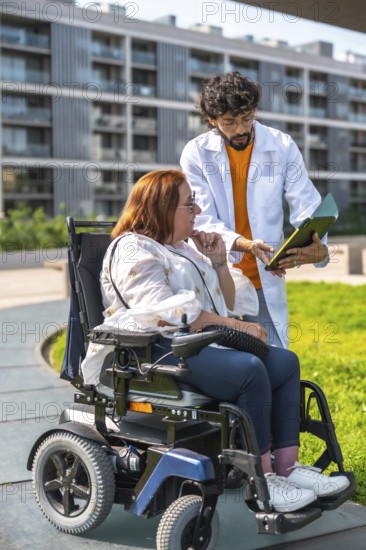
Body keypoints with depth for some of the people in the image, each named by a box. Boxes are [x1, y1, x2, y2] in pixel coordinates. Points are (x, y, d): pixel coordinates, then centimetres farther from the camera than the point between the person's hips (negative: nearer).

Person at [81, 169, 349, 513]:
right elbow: (168, 312, -21)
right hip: (157, 352, -9)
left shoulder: (183, 249, 24)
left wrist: (218, 263, 11)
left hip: (203, 345, 9)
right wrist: (236, 326, -21)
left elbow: (226, 306, 27)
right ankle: (261, 478, -23)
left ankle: (287, 465, -14)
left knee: (285, 362, -9)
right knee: (250, 370, -30)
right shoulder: (133, 252, -5)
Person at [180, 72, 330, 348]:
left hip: (265, 282, 1)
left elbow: (308, 210, -5)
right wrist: (245, 244, -27)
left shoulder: (283, 147, -1)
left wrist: (319, 250, -27)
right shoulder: (196, 153, -3)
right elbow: (203, 221, -8)